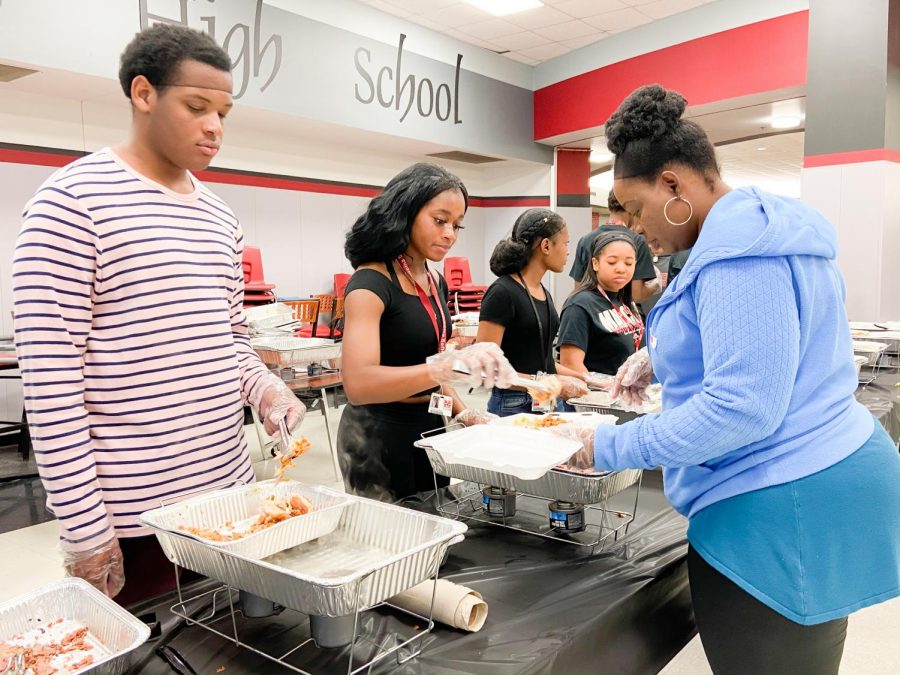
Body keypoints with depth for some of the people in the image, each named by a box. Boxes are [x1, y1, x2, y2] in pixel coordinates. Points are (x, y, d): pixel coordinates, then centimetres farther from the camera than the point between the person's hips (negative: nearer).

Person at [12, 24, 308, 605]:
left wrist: (266, 388, -3)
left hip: (229, 491, 7)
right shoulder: (72, 201, -10)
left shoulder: (220, 216, 10)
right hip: (130, 515, -6)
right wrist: (84, 528, -13)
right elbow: (50, 379, -13)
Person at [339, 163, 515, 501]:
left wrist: (462, 412, 3)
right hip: (380, 435, -8)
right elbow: (358, 384, -33)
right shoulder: (371, 283, -19)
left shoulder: (436, 282, 6)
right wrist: (448, 366, -44)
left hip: (430, 426, 8)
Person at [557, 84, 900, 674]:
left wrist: (609, 447, -19)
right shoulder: (768, 228, 12)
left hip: (778, 513, -10)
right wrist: (664, 359, 14)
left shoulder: (741, 249, -21)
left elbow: (741, 408, -27)